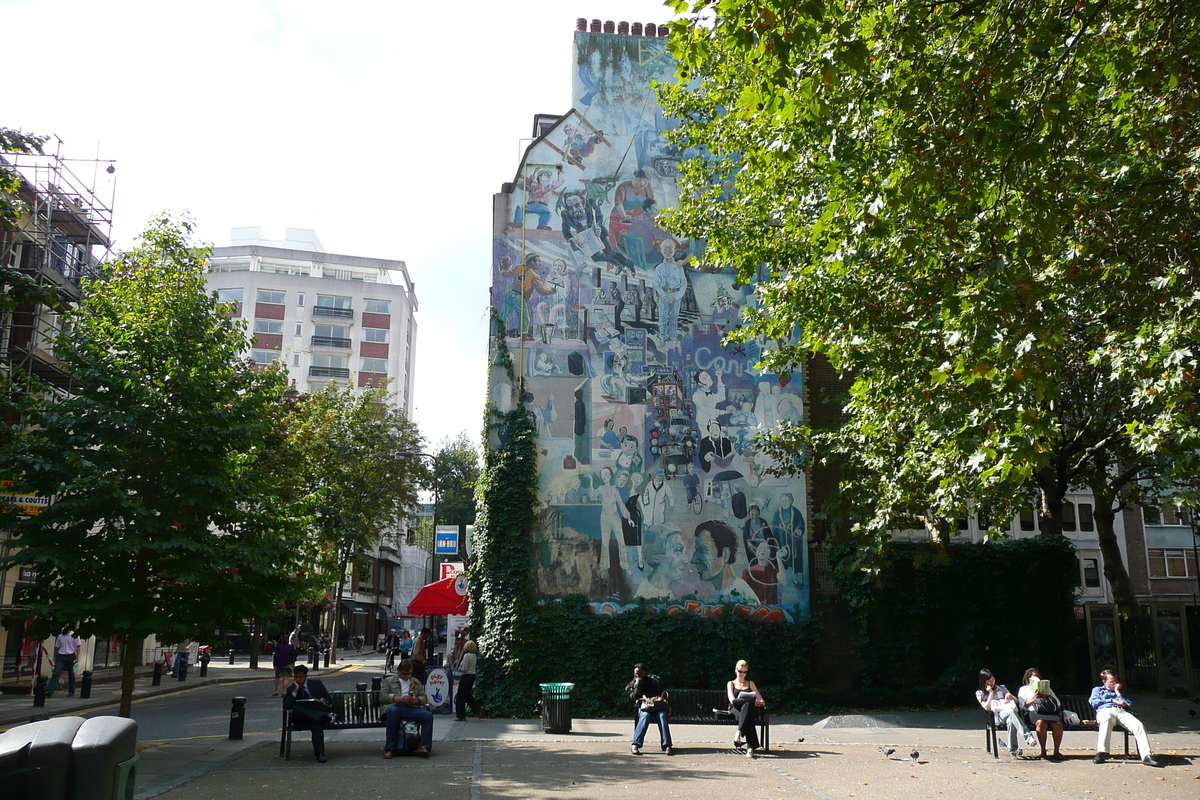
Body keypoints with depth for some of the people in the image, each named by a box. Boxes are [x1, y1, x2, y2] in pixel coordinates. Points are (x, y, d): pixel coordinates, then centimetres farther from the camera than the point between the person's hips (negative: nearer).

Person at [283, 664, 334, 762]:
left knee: (316, 723, -38)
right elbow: (286, 706, -4)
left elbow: (329, 699, 15)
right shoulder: (291, 689, 13)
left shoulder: (316, 683, 15)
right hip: (302, 717, 0)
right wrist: (295, 690, -8)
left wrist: (323, 701, -9)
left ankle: (319, 753, -46)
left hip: (318, 709, 0)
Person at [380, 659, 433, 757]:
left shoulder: (416, 683, 31)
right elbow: (382, 697, 7)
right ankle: (389, 748, -37)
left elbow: (424, 698, 23)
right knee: (392, 711, -40)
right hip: (395, 706, -3)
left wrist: (417, 700, -2)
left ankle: (423, 746, -31)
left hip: (412, 708, 3)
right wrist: (399, 699, -8)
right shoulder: (389, 681, 22)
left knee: (428, 715, -26)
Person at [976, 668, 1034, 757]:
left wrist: (1010, 696, 1)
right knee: (1011, 711, -40)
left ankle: (1014, 750, -45)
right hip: (996, 717, -3)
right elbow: (986, 707, 3)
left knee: (1010, 721, -41)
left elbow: (1016, 701, 24)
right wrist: (991, 693, 4)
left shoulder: (1001, 688, 32)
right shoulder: (980, 693, 20)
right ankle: (1028, 736, -53)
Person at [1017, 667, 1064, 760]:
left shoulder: (1047, 688, 35)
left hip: (1050, 710, 3)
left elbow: (1058, 703, 21)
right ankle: (1043, 751, -32)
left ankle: (1056, 751, -27)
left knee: (1058, 724, -32)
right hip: (1034, 711, -3)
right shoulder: (1024, 689, 26)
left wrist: (1047, 697, 3)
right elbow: (1022, 705, 9)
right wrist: (1035, 699, -3)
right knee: (1041, 723, -38)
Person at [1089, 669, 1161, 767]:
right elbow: (1093, 702, 10)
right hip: (1105, 711, -4)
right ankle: (1102, 753, -52)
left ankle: (1147, 756, -40)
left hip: (1121, 711, 4)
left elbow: (1129, 705, 21)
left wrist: (1117, 692, 18)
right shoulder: (1097, 690, 33)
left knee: (1138, 725, -30)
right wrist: (1113, 701, 7)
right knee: (1106, 720, -43)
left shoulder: (1119, 692, 40)